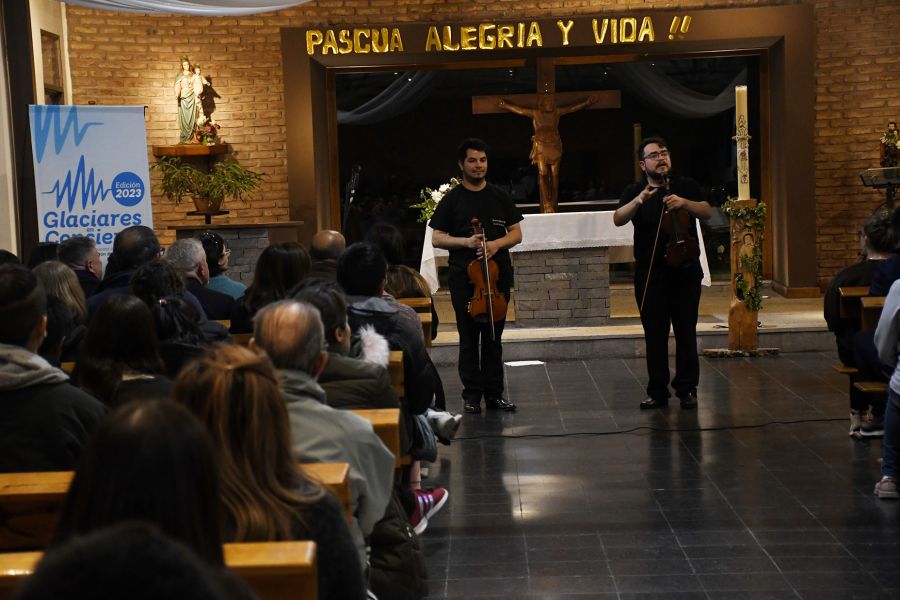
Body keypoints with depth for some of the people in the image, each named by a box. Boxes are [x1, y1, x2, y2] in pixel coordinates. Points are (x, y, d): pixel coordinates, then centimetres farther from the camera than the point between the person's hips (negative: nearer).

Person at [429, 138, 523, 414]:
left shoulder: (500, 197, 9)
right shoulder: (452, 200, 3)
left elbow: (516, 233, 9)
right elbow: (437, 238, 2)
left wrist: (497, 243, -11)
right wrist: (465, 241, -15)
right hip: (464, 278, -2)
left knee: (493, 337, 7)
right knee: (469, 338, 1)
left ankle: (494, 394, 13)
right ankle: (472, 396, 8)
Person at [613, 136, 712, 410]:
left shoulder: (686, 186, 8)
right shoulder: (635, 191, 5)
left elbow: (707, 212, -2)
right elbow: (618, 220, -10)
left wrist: (684, 202, -20)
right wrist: (639, 201, -27)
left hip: (685, 271, 0)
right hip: (649, 274, 0)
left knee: (686, 332, 2)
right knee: (655, 335, 3)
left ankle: (687, 389, 10)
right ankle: (657, 392, 9)